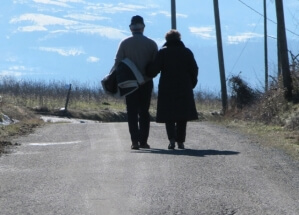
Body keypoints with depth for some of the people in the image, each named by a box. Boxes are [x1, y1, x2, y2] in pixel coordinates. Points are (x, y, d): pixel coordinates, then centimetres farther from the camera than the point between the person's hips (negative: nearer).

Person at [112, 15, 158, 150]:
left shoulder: (124, 43, -3)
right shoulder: (151, 44, -1)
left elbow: (118, 62, -6)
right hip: (146, 82, 1)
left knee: (132, 112, 2)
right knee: (144, 112, 9)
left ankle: (135, 140, -8)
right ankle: (143, 141, 6)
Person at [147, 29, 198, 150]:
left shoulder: (163, 52, -3)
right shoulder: (187, 52, 5)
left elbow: (154, 70, -7)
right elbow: (194, 70, 4)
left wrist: (147, 75, 12)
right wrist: (191, 84, 15)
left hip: (167, 88, -2)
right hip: (184, 89, 2)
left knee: (168, 114, 3)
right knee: (182, 115, 10)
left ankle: (172, 138, -16)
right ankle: (180, 141, 7)